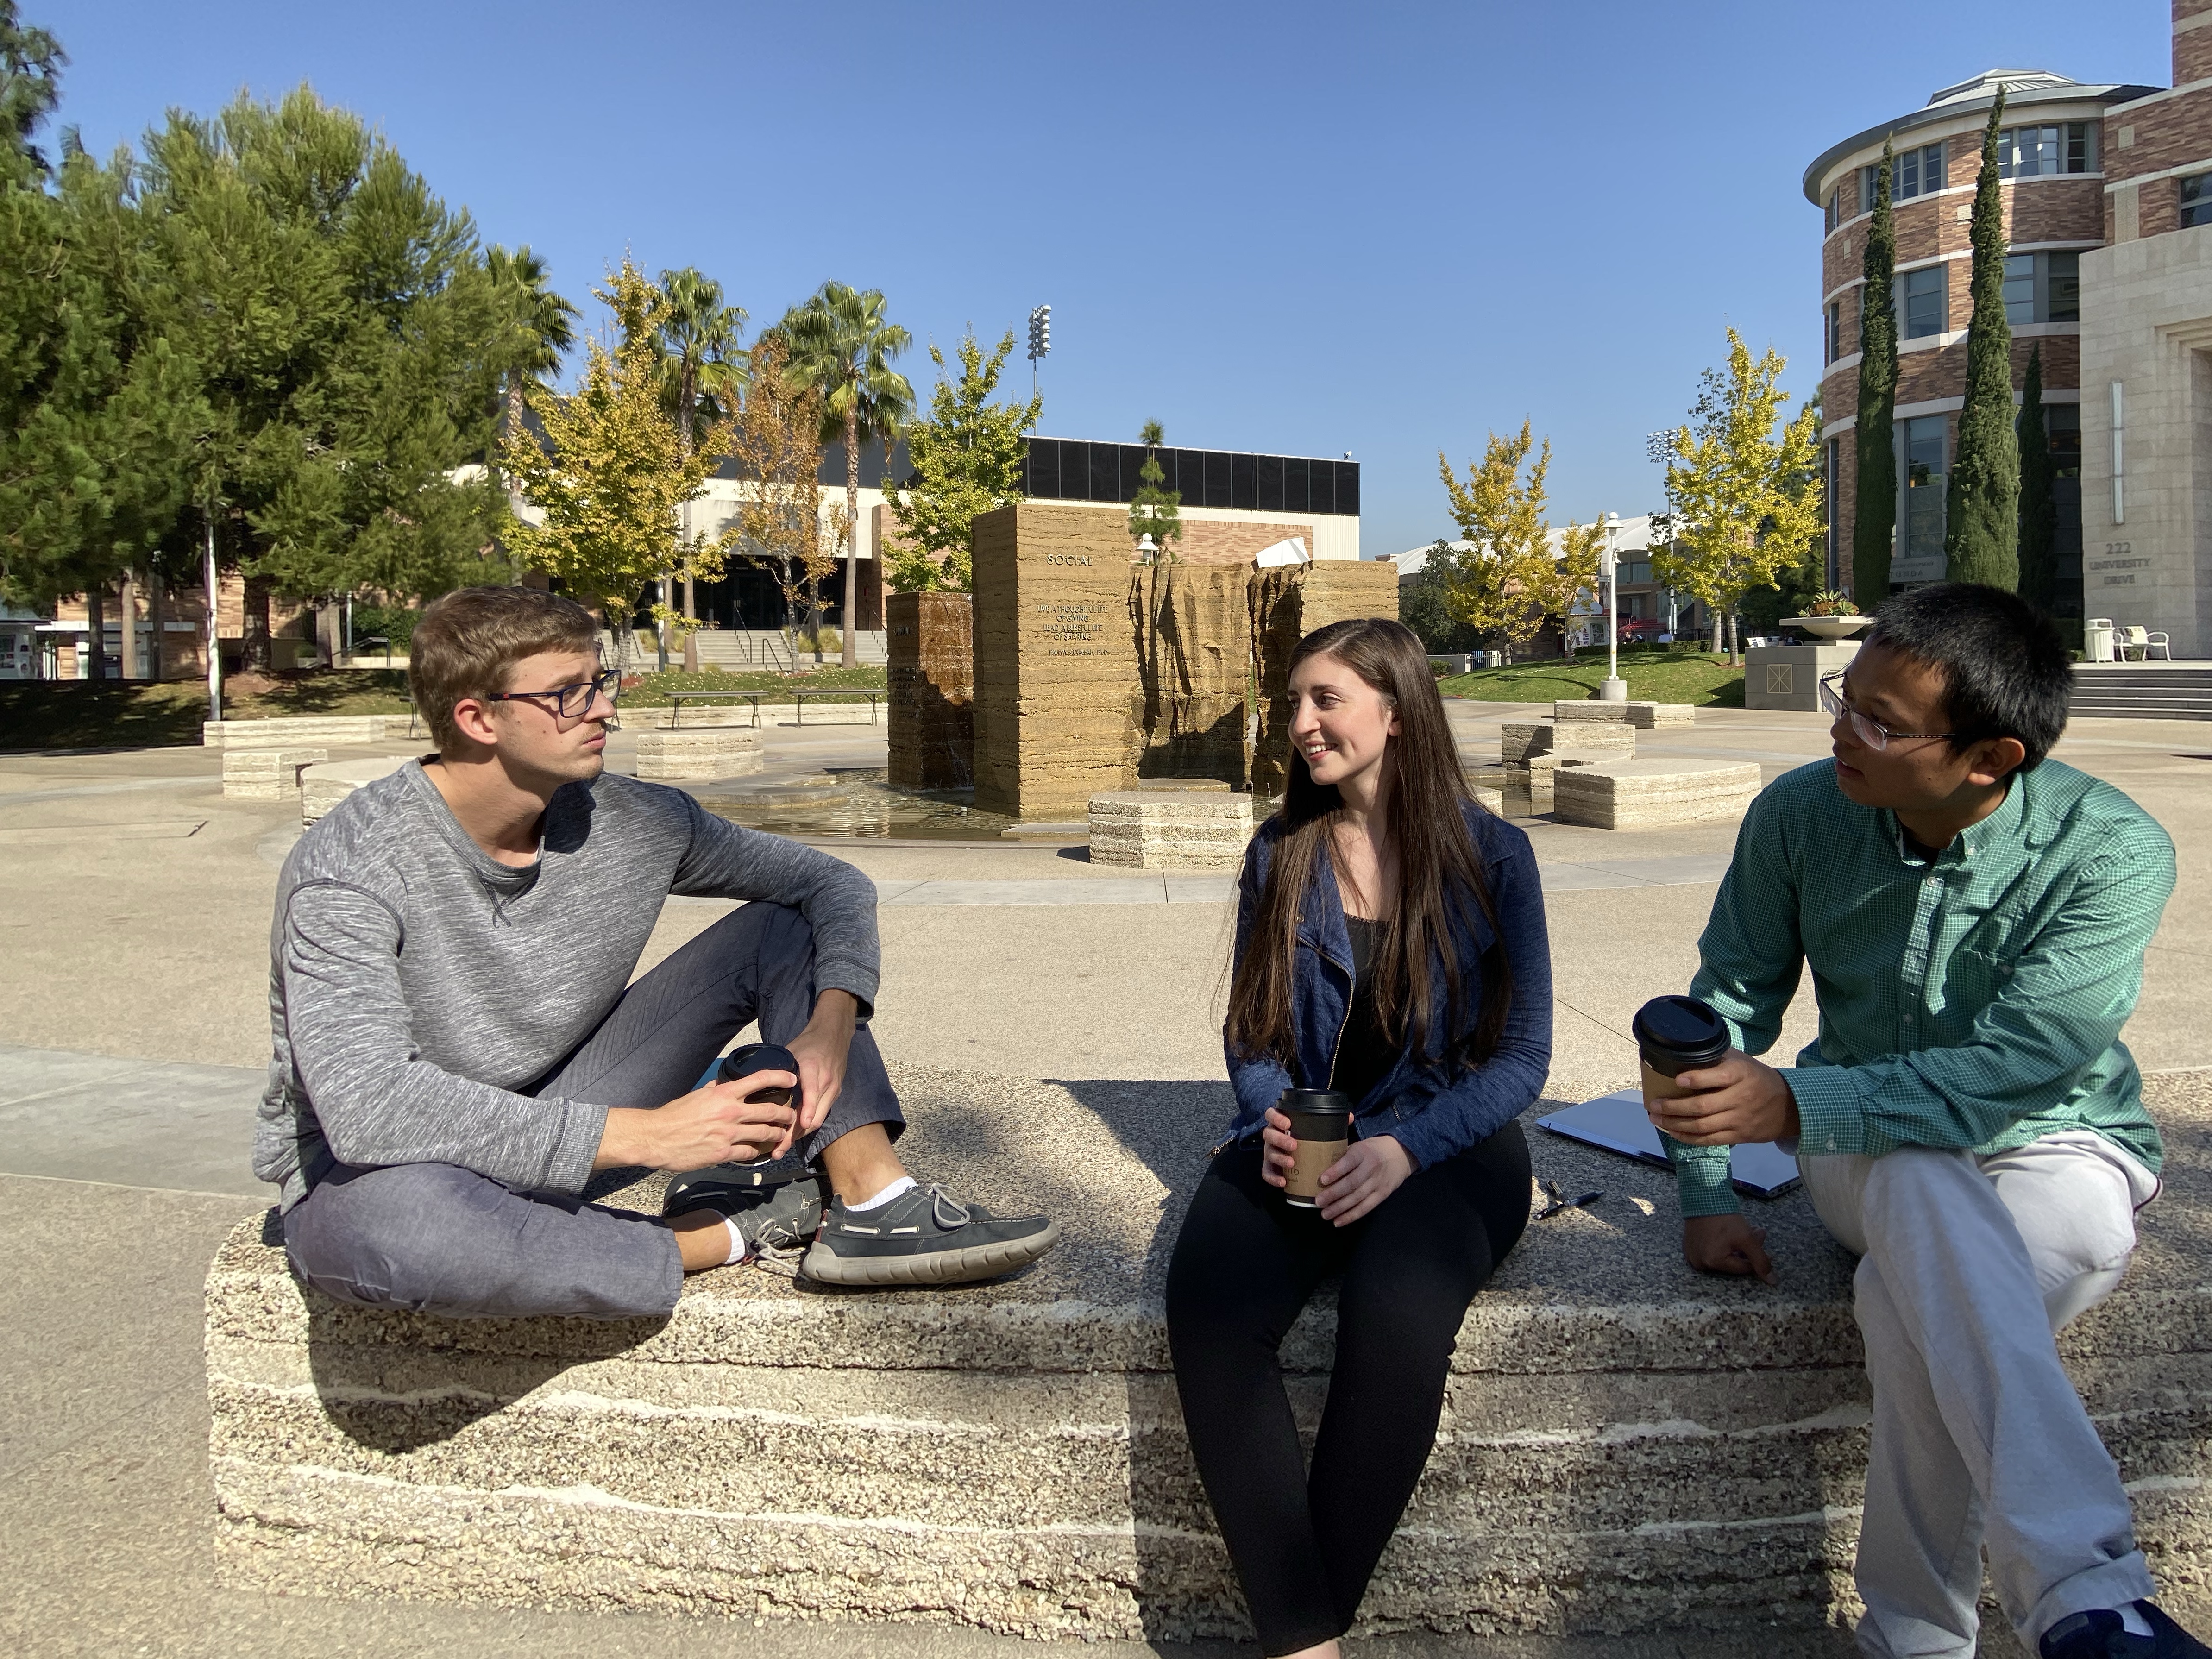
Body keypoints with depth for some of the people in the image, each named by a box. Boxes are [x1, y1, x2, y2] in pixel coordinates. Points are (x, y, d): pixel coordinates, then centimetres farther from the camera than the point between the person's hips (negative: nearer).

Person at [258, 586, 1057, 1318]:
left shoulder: (630, 821, -8)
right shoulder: (353, 871, -23)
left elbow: (833, 883, 0)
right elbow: (369, 1111, -34)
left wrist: (831, 1025, -20)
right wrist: (643, 1134, -36)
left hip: (553, 1126, 5)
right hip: (365, 1177, -5)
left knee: (781, 929, -4)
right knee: (402, 1219, -45)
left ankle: (873, 1204, -17)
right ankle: (718, 1237, -21)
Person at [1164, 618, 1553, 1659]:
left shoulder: (1489, 853, 1)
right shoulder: (1279, 852, 10)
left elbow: (1522, 1054, 0)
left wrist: (1406, 1147, -16)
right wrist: (1273, 1122, -8)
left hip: (1447, 1140, -2)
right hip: (1301, 1141, 3)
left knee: (1395, 1315, -35)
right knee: (1206, 1303, -30)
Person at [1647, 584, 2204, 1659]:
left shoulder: (2113, 851, -19)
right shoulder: (1800, 815, -10)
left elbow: (2013, 1068, -28)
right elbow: (1731, 999, 0)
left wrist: (1794, 1108, -39)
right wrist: (1705, 1192, -5)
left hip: (2054, 1149, -1)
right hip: (1874, 1151, 2)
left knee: (1915, 1292, -37)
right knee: (1931, 1194, -38)